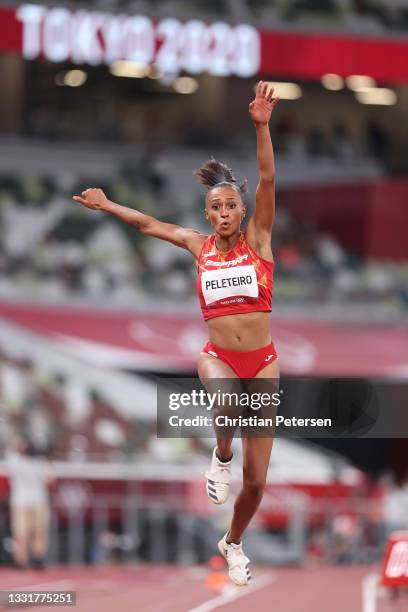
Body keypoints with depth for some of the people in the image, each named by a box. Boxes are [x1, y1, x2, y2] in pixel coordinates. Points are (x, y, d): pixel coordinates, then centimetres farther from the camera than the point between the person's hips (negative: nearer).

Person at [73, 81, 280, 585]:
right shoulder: (199, 245, 5)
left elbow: (267, 180, -12)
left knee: (256, 480, 3)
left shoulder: (257, 239, -1)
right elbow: (148, 225, 18)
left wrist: (261, 126, -23)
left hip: (263, 362, 0)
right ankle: (221, 456, -10)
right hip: (217, 356, 0)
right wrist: (106, 206, 22)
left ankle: (233, 543, 30)